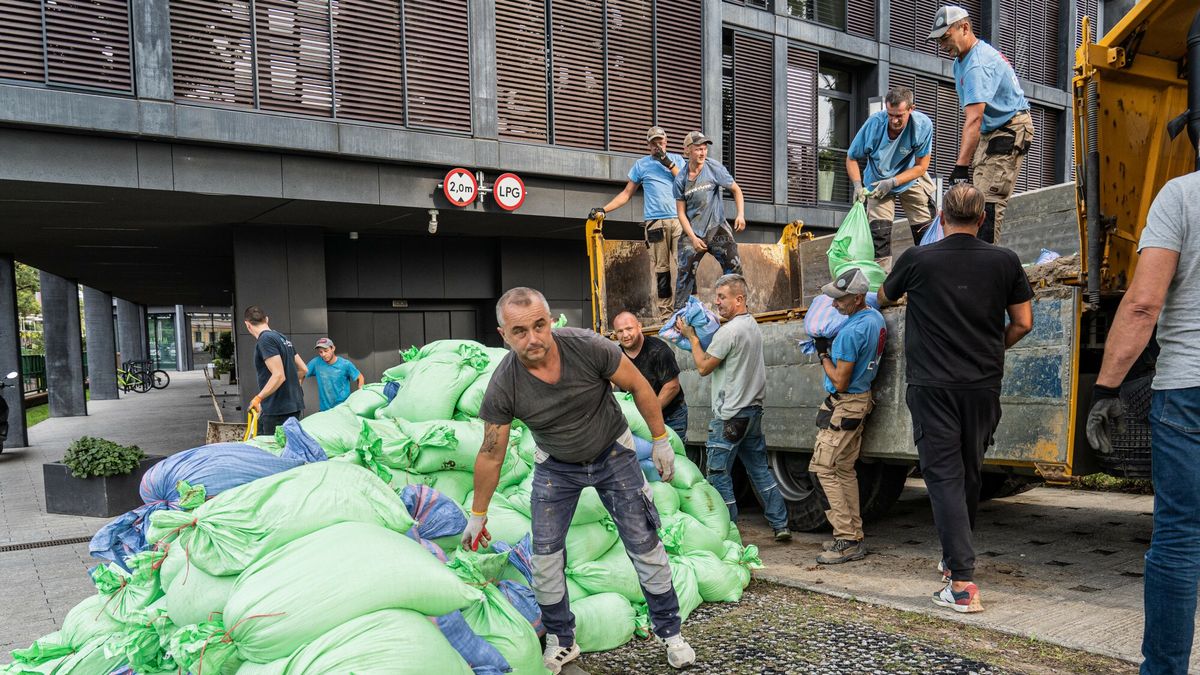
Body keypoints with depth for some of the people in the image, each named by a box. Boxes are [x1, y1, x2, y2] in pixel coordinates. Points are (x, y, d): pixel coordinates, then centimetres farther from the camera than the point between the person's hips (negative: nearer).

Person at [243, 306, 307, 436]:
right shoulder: (283, 338, 14)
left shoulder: (265, 340, -12)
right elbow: (303, 369, 18)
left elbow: (279, 375, -21)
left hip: (277, 410, -9)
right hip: (293, 405, 9)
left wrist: (258, 398, -23)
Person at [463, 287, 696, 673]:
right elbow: (491, 456, -12)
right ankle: (561, 642, 21)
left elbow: (638, 386, -12)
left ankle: (670, 633, 21)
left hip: (613, 454, -1)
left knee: (645, 545, 2)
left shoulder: (588, 347, -29)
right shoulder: (502, 387, -25)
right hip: (555, 466, 1)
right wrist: (477, 515, -3)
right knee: (544, 556, 0)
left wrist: (660, 441, -7)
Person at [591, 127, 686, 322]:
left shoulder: (677, 159, 18)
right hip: (655, 222, -1)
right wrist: (603, 209, 7)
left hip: (679, 219, 1)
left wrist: (669, 164, -2)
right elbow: (627, 193, 15)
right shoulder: (641, 164, 14)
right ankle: (665, 314, -4)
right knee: (661, 269, -6)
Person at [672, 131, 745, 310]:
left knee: (734, 267, -9)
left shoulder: (714, 168, -4)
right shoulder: (681, 179, -1)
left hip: (717, 228, -1)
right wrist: (693, 238, -10)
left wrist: (741, 214, -12)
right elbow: (681, 212, 1)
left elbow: (735, 190, 4)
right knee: (685, 272, -4)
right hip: (692, 231, 1)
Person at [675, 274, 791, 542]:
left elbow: (704, 367, -12)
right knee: (760, 469, 16)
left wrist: (691, 336, -3)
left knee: (718, 473, 0)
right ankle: (781, 525, 20)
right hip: (753, 409, 9)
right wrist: (696, 333, 9)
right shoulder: (753, 325, 12)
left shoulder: (729, 330, -18)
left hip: (730, 414, -9)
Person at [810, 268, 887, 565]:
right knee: (845, 471, 14)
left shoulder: (850, 332, -24)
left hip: (844, 405, -10)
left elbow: (840, 382, -19)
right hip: (862, 400, 10)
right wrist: (831, 348, 9)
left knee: (825, 468, -6)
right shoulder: (876, 317, 5)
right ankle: (854, 536, 18)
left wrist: (823, 354, -7)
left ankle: (847, 539, -5)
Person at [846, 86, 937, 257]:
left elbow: (921, 166, -15)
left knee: (926, 230, 0)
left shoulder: (923, 125, -23)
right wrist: (857, 185, -27)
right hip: (878, 182, -1)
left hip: (911, 180, 1)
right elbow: (851, 158, -11)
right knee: (879, 229, -14)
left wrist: (892, 182, -27)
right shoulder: (874, 123, -24)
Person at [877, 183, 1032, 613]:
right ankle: (954, 558, 34)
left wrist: (878, 296, 39)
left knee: (944, 475, -2)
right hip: (983, 385, 3)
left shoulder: (917, 260, -3)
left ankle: (963, 582, -9)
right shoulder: (1005, 262, 2)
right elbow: (1023, 323, 5)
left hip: (932, 384, -3)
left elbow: (883, 300, 15)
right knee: (969, 474, 17)